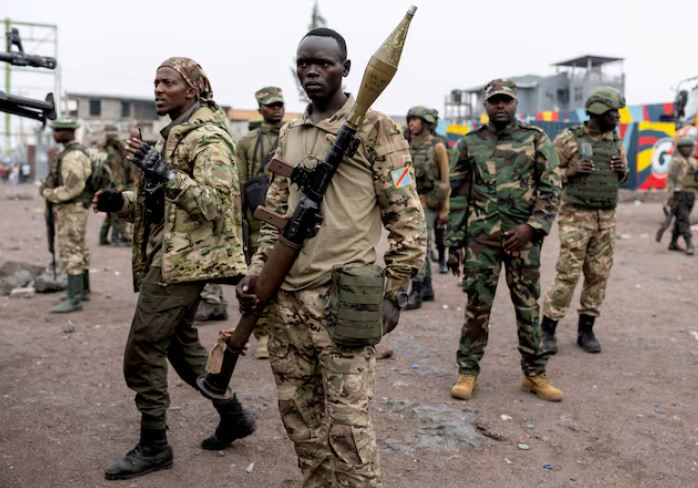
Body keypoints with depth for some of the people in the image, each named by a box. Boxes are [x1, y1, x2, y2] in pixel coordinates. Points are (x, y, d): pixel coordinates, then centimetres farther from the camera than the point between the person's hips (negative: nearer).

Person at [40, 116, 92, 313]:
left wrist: (48, 193, -12)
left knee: (70, 253, -10)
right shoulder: (69, 153, 14)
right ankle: (83, 290, 26)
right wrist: (48, 186, 3)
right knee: (79, 250, 16)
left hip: (71, 211, -10)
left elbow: (73, 188, -24)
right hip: (71, 210, 10)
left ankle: (74, 299, -9)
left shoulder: (73, 156, -18)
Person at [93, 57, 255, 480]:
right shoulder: (175, 134, 18)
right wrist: (121, 202, 7)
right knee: (180, 341, 17)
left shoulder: (208, 139, -13)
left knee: (142, 353, -5)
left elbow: (214, 203, -25)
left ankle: (154, 446, 10)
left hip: (183, 260, -10)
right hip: (172, 257, 10)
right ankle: (234, 414, 29)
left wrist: (162, 172, -31)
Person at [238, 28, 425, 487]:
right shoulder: (290, 135, 14)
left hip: (344, 296, -6)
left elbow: (407, 216, -6)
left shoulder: (374, 127, -5)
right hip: (287, 295, 7)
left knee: (347, 418, -1)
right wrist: (258, 270, 8)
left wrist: (395, 293, -9)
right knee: (297, 407, 15)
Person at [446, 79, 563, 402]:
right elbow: (458, 196, 7)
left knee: (528, 306, 7)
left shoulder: (536, 140, 5)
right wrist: (454, 242, 2)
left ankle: (535, 374, 20)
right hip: (481, 237, 0)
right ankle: (468, 372, 15)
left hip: (523, 237, 0)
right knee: (477, 305, 3)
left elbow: (551, 189, 1)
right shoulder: (470, 143, 7)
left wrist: (532, 226, -12)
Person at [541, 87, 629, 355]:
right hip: (576, 216, -5)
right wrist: (572, 171, -19)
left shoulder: (615, 141, 11)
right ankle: (547, 330, 4)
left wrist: (622, 170, -1)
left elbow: (623, 176, 22)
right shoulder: (568, 139, -6)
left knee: (598, 275, 6)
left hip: (606, 218, 6)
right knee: (568, 274, -7)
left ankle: (586, 330, 18)